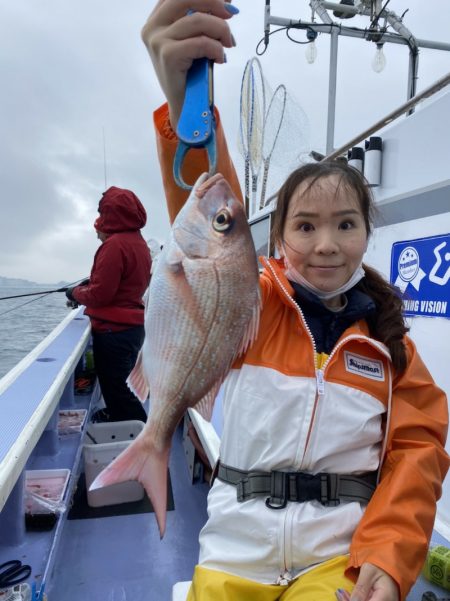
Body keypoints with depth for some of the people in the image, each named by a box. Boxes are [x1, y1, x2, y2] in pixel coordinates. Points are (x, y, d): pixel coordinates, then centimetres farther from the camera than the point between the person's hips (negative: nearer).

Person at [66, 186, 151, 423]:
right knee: (120, 384, 24)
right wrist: (90, 284, 8)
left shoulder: (115, 245, -18)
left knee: (116, 388, -1)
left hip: (114, 330, -9)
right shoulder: (139, 242, 10)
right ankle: (116, 418, 40)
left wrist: (75, 293, -1)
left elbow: (100, 294, -20)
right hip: (134, 326, 10)